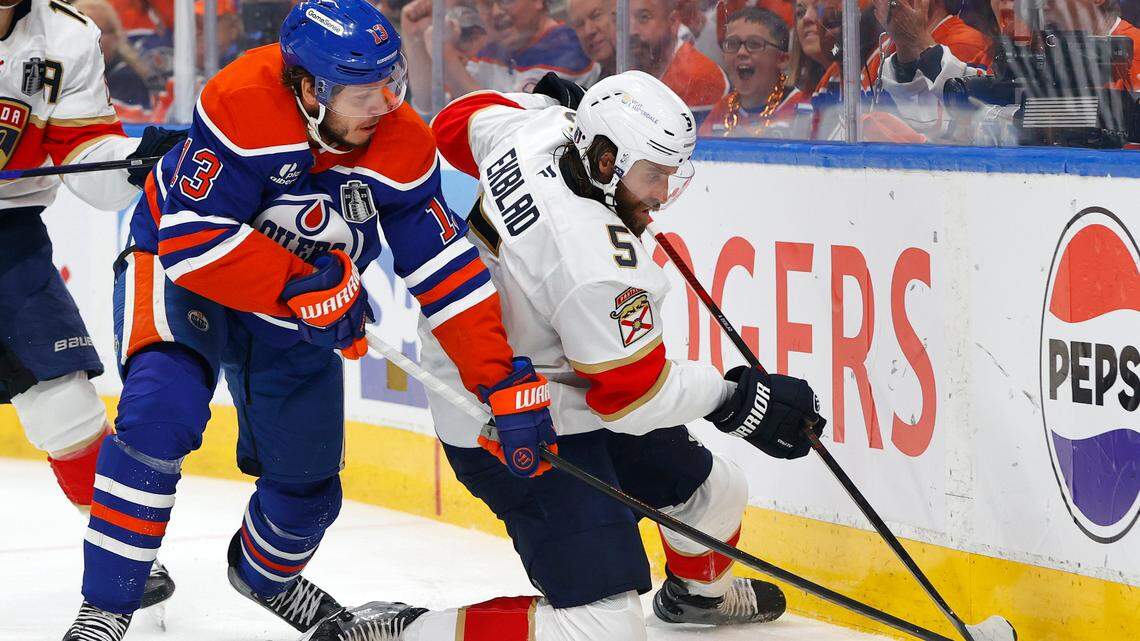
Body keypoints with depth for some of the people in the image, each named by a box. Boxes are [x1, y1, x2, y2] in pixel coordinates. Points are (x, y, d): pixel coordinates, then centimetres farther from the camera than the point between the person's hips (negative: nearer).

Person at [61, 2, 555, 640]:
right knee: (161, 413, -31)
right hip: (180, 273, -5)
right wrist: (302, 287, -38)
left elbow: (446, 269, -16)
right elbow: (191, 240, -36)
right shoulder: (242, 106, -34)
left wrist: (509, 381, -23)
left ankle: (267, 572, 47)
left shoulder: (402, 147, -20)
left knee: (309, 482, 9)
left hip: (298, 310, 5)